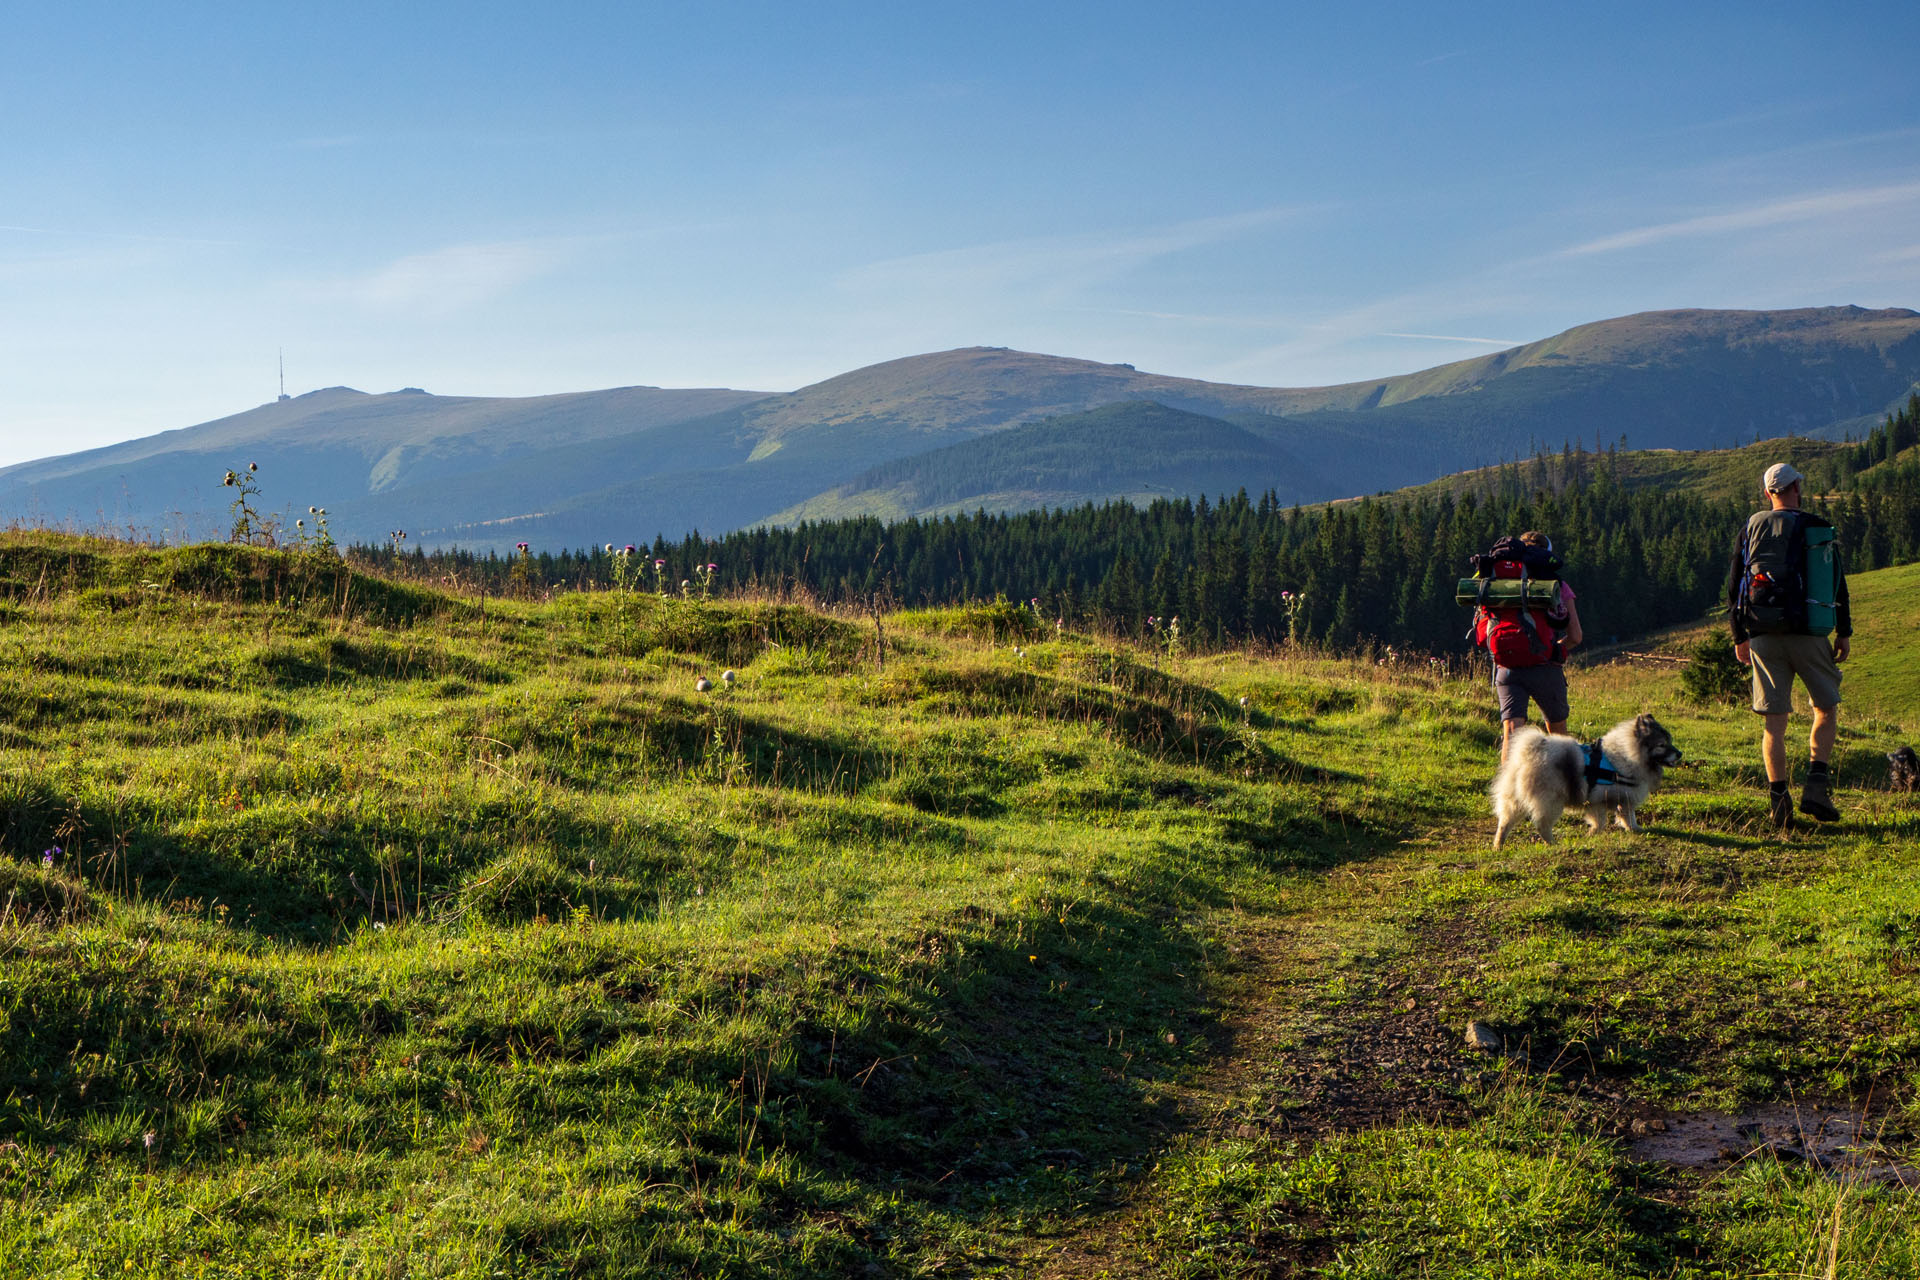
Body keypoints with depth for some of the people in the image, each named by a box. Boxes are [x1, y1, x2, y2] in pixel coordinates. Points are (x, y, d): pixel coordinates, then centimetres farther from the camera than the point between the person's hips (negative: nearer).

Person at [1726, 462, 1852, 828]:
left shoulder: (1750, 528, 8)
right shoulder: (1816, 529, -2)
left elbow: (1734, 586, 9)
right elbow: (1837, 582, -2)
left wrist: (1739, 636, 15)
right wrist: (1844, 632, 5)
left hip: (1763, 634, 3)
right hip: (1807, 632, -3)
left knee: (1774, 720, 5)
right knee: (1826, 708, 12)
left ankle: (1779, 799, 0)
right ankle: (1816, 787, -4)